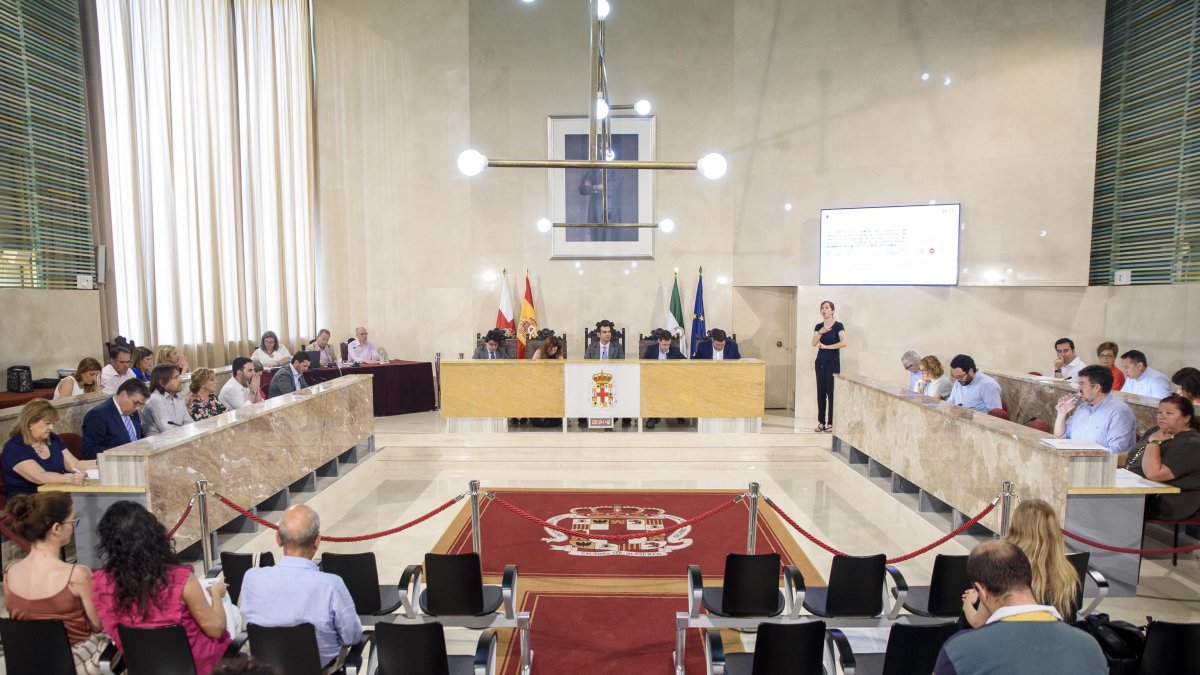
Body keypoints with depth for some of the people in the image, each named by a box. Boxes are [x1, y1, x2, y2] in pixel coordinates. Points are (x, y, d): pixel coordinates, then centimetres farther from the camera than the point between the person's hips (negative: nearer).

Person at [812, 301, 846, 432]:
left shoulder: (838, 325, -4)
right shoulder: (818, 326, 9)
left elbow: (843, 342, -18)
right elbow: (814, 343, -4)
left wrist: (826, 346, -13)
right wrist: (820, 332, -19)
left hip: (833, 362, -4)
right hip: (820, 361, 5)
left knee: (831, 391, -5)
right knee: (821, 392, 4)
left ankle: (831, 423, 1)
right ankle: (821, 422, 8)